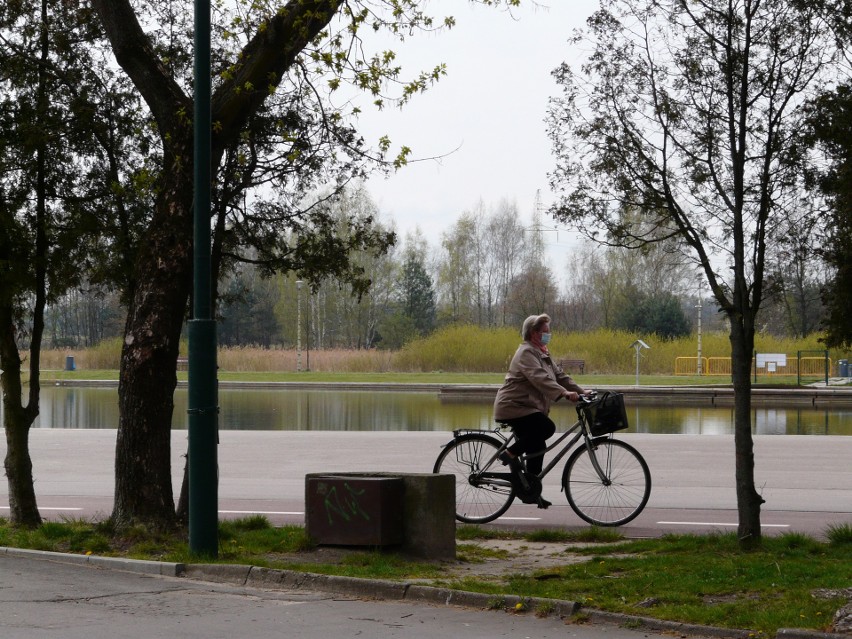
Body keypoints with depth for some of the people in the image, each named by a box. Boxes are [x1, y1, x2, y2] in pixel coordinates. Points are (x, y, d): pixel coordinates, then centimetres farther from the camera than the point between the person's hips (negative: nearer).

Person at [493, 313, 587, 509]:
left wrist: (582, 392, 5)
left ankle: (531, 492, 13)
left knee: (537, 448, 6)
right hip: (513, 407, -10)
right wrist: (564, 393, -39)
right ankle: (511, 454, -14)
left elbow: (559, 375, 17)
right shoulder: (526, 352, -13)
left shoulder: (542, 353, 20)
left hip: (528, 407, 10)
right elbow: (540, 378, -28)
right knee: (547, 427, -26)